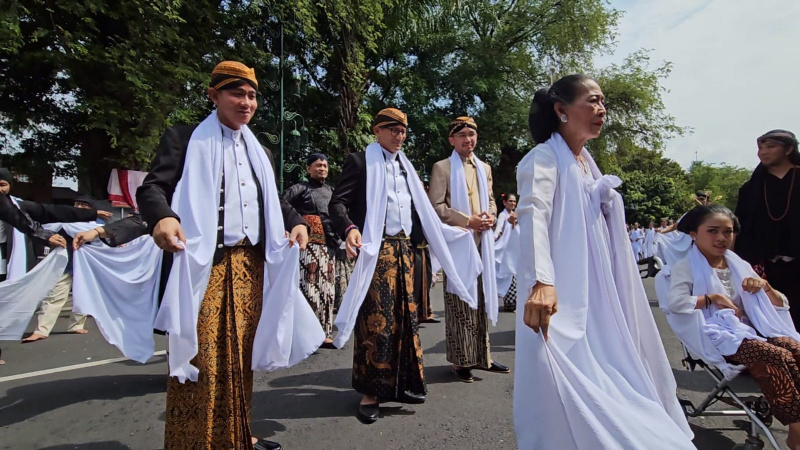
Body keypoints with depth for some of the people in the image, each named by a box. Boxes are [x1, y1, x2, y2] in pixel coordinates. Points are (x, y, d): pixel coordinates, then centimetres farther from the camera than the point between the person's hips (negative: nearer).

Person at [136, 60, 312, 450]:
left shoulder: (260, 152, 20)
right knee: (202, 355, -3)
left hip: (251, 265, 5)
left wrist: (296, 222, 3)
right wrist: (162, 217, -28)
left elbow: (273, 201, 23)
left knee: (241, 354, 12)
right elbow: (152, 187, -6)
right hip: (204, 265, -5)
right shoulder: (185, 139, 3)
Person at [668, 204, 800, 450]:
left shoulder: (740, 265, 19)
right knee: (779, 357, -29)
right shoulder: (686, 267, 0)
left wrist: (765, 286, 3)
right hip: (719, 336, -6)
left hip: (753, 330, 6)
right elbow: (675, 303, -19)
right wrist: (714, 297, -12)